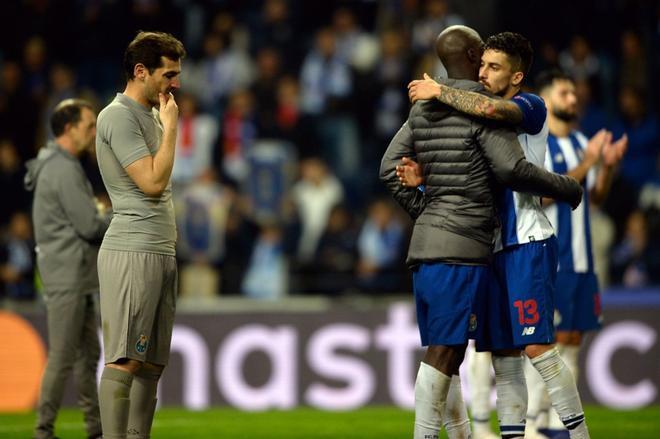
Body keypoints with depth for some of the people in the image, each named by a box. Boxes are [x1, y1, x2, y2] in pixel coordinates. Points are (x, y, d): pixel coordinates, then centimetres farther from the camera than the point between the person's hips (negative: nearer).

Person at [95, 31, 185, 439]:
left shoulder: (150, 115, 19)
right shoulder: (119, 116, -10)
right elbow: (153, 182, -18)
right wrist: (170, 127, -10)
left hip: (161, 252, 9)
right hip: (133, 252, -9)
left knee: (152, 363, 7)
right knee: (125, 361, -12)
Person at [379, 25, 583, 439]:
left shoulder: (423, 110, 14)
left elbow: (391, 168, 14)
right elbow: (512, 169, -16)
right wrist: (566, 187, -2)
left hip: (425, 245, 8)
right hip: (462, 249, -8)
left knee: (447, 351, 10)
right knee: (444, 353, -10)